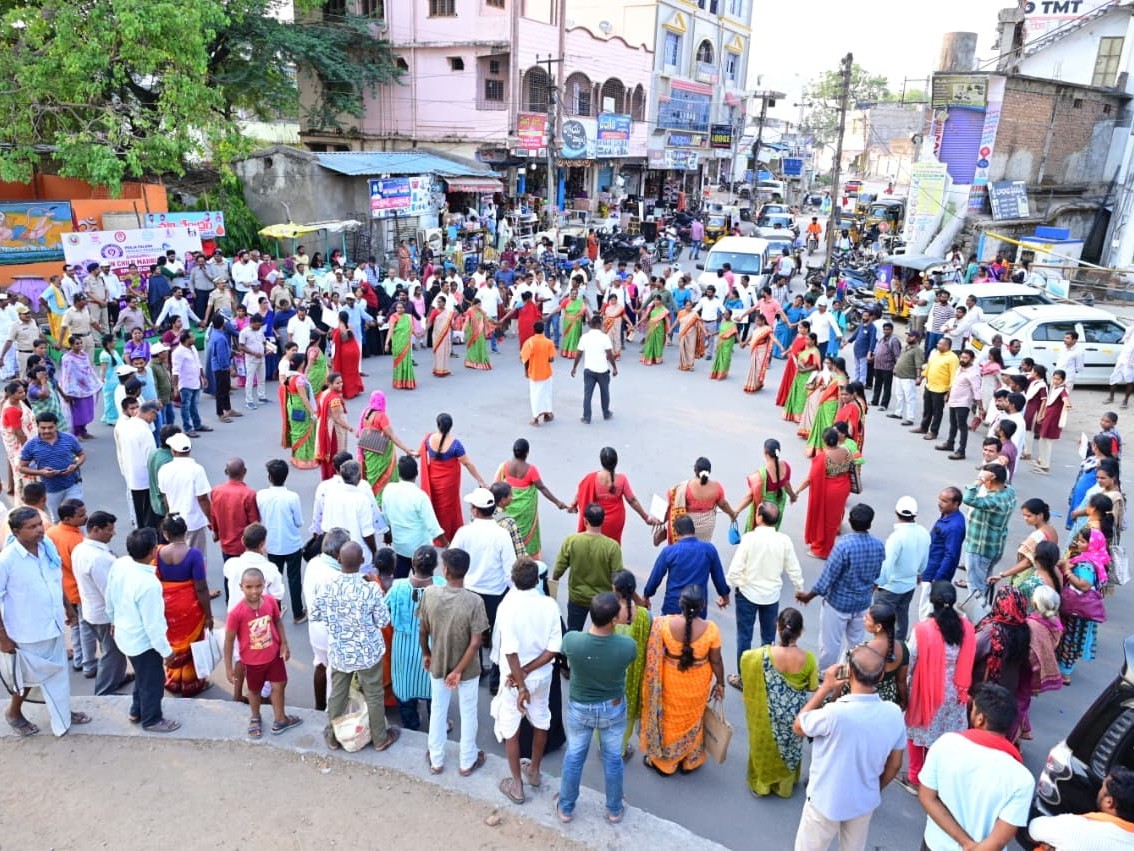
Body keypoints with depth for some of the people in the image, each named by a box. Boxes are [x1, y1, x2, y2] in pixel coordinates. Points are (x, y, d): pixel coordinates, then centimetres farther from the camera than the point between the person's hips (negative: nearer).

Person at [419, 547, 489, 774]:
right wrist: (458, 670, -13)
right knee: (468, 713, 19)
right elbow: (475, 643, -24)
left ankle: (436, 760, 39)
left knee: (437, 711, 23)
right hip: (467, 669, -2)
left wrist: (426, 654, 11)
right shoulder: (474, 601, -26)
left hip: (438, 665, 2)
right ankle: (467, 762, 36)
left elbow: (423, 631, -6)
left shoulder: (429, 594, -19)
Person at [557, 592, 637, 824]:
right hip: (613, 709, 0)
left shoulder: (571, 640, -30)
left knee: (574, 758, 23)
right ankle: (614, 810, 44)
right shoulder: (627, 645, -30)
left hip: (579, 708, 0)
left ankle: (566, 808, 43)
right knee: (613, 759, 24)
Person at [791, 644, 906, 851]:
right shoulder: (894, 713, -17)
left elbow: (798, 727, -14)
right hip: (864, 802, 4)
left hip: (826, 802, -4)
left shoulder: (835, 713, -34)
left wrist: (825, 688, -12)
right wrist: (875, 790, 16)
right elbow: (895, 764, -2)